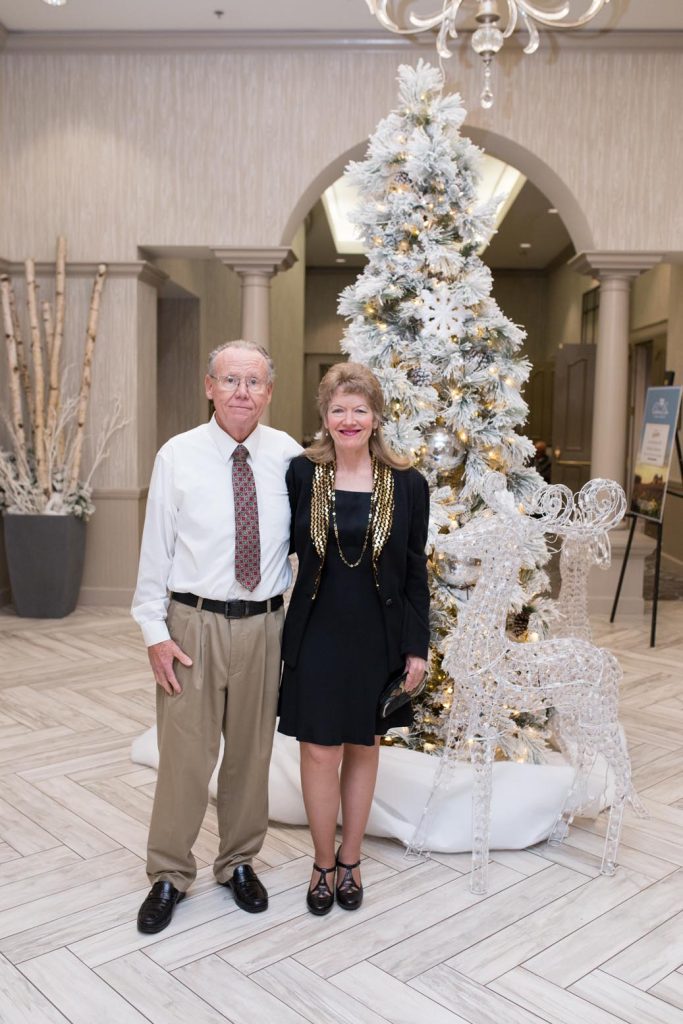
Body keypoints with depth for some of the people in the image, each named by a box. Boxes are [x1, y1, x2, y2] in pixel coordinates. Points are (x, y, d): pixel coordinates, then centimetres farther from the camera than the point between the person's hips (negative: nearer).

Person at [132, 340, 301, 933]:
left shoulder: (287, 455, 0)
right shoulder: (178, 456, -5)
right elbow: (156, 548, -2)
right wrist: (154, 631, -5)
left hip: (264, 623, 2)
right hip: (193, 622, -2)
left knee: (252, 751, 15)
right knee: (185, 754, 6)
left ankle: (240, 862, 36)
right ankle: (169, 874, 28)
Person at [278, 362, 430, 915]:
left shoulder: (407, 485, -4)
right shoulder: (301, 474, -5)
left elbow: (415, 572, 0)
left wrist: (417, 647, 0)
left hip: (378, 637, 1)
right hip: (318, 634, 0)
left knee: (363, 747, 15)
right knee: (319, 750, 5)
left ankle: (350, 858, 35)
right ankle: (324, 863, 28)